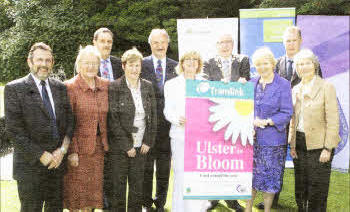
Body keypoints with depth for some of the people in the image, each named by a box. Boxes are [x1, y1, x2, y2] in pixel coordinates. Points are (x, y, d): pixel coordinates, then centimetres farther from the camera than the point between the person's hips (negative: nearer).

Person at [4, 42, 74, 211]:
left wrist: (62, 150, -5)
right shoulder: (14, 88, -4)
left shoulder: (60, 88, 11)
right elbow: (14, 130, -10)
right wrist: (41, 155, -13)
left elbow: (69, 120, 9)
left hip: (58, 161, 4)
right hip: (30, 165, -4)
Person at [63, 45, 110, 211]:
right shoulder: (70, 87, -9)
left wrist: (106, 142, 8)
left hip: (100, 145, 5)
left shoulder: (106, 85, 6)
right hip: (79, 145, -4)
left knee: (93, 188, 13)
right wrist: (72, 151, -14)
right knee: (76, 190, 5)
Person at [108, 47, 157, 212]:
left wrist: (148, 141, 1)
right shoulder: (114, 87, -6)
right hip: (120, 146, -3)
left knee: (137, 187, 10)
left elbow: (153, 115, 9)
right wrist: (126, 145, -11)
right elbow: (113, 119, -9)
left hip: (141, 146, 3)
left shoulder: (147, 86, 7)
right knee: (119, 186, 5)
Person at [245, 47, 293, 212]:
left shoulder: (283, 84, -5)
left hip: (272, 140, -4)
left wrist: (267, 122, -19)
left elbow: (287, 113, -8)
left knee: (269, 177, 6)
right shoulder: (252, 83, 9)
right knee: (251, 174, 11)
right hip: (251, 138, 4)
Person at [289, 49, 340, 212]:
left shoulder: (326, 87, -7)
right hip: (300, 144, 5)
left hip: (319, 145, -5)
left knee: (317, 190, 2)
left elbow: (333, 120, -10)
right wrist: (292, 144, 7)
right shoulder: (296, 89, 10)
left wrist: (328, 148, -14)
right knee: (300, 188, 12)